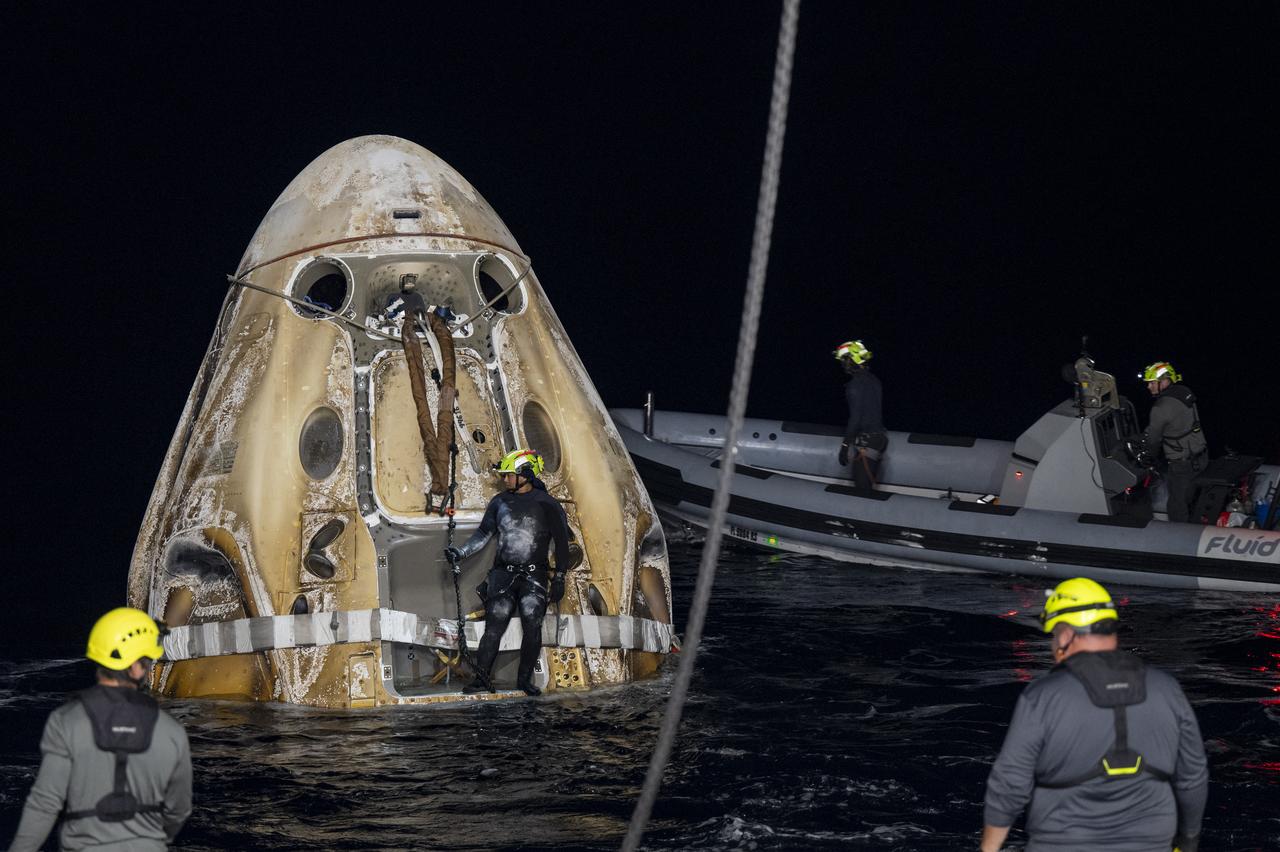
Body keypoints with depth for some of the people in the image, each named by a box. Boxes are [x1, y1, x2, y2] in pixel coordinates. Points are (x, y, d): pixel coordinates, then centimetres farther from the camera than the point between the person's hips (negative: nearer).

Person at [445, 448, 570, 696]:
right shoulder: (500, 503, 9)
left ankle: (524, 679, 4)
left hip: (534, 576, -2)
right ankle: (481, 677, -4)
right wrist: (460, 552, 3)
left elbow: (561, 542, 1)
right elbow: (484, 533, 16)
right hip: (503, 574, 2)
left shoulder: (546, 504, -1)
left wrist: (559, 578, -2)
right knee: (494, 626, -7)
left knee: (532, 627, -8)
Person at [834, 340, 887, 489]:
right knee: (869, 485, 15)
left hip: (866, 441, -9)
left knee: (862, 487, -9)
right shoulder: (873, 379, 12)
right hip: (879, 436, 9)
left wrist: (845, 445, -17)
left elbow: (855, 416, -19)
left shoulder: (856, 383, -16)